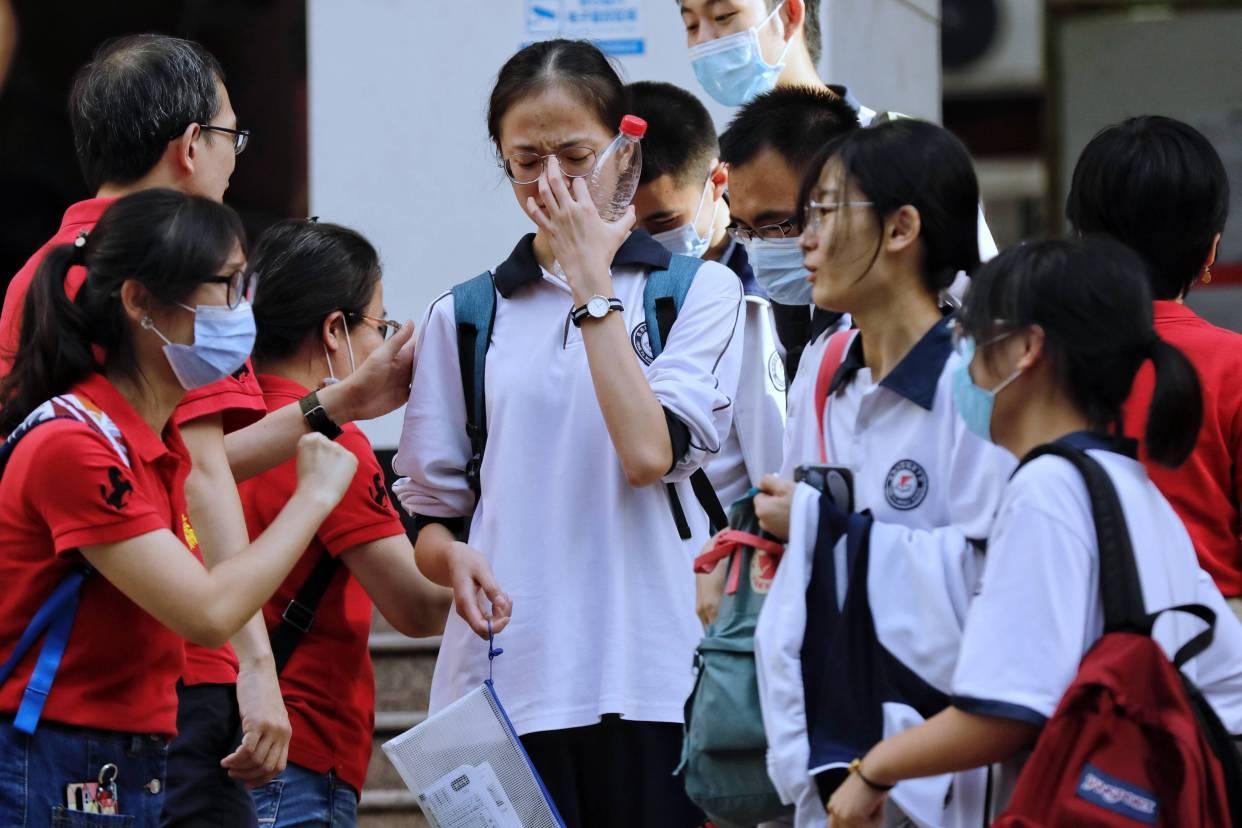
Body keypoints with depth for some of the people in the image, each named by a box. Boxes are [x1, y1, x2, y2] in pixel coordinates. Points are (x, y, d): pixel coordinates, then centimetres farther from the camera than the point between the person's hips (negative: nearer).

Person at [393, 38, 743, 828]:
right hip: (504, 680, 2)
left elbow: (650, 453, -10)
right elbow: (431, 513, 14)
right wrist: (453, 557, -9)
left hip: (648, 680, -2)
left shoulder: (699, 292, 6)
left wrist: (592, 282, -6)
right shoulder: (463, 319, 14)